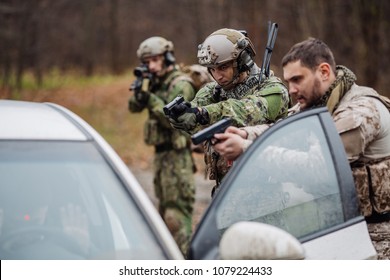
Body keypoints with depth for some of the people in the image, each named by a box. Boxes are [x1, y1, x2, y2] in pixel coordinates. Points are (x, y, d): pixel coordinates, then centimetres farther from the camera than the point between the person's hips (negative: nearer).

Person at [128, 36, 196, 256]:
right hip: (161, 154, 9)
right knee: (165, 207, 15)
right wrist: (139, 93, -10)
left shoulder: (180, 85, -12)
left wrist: (151, 100, -25)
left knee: (177, 212, -13)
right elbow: (134, 108, 8)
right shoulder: (157, 83, 13)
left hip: (177, 156, -9)